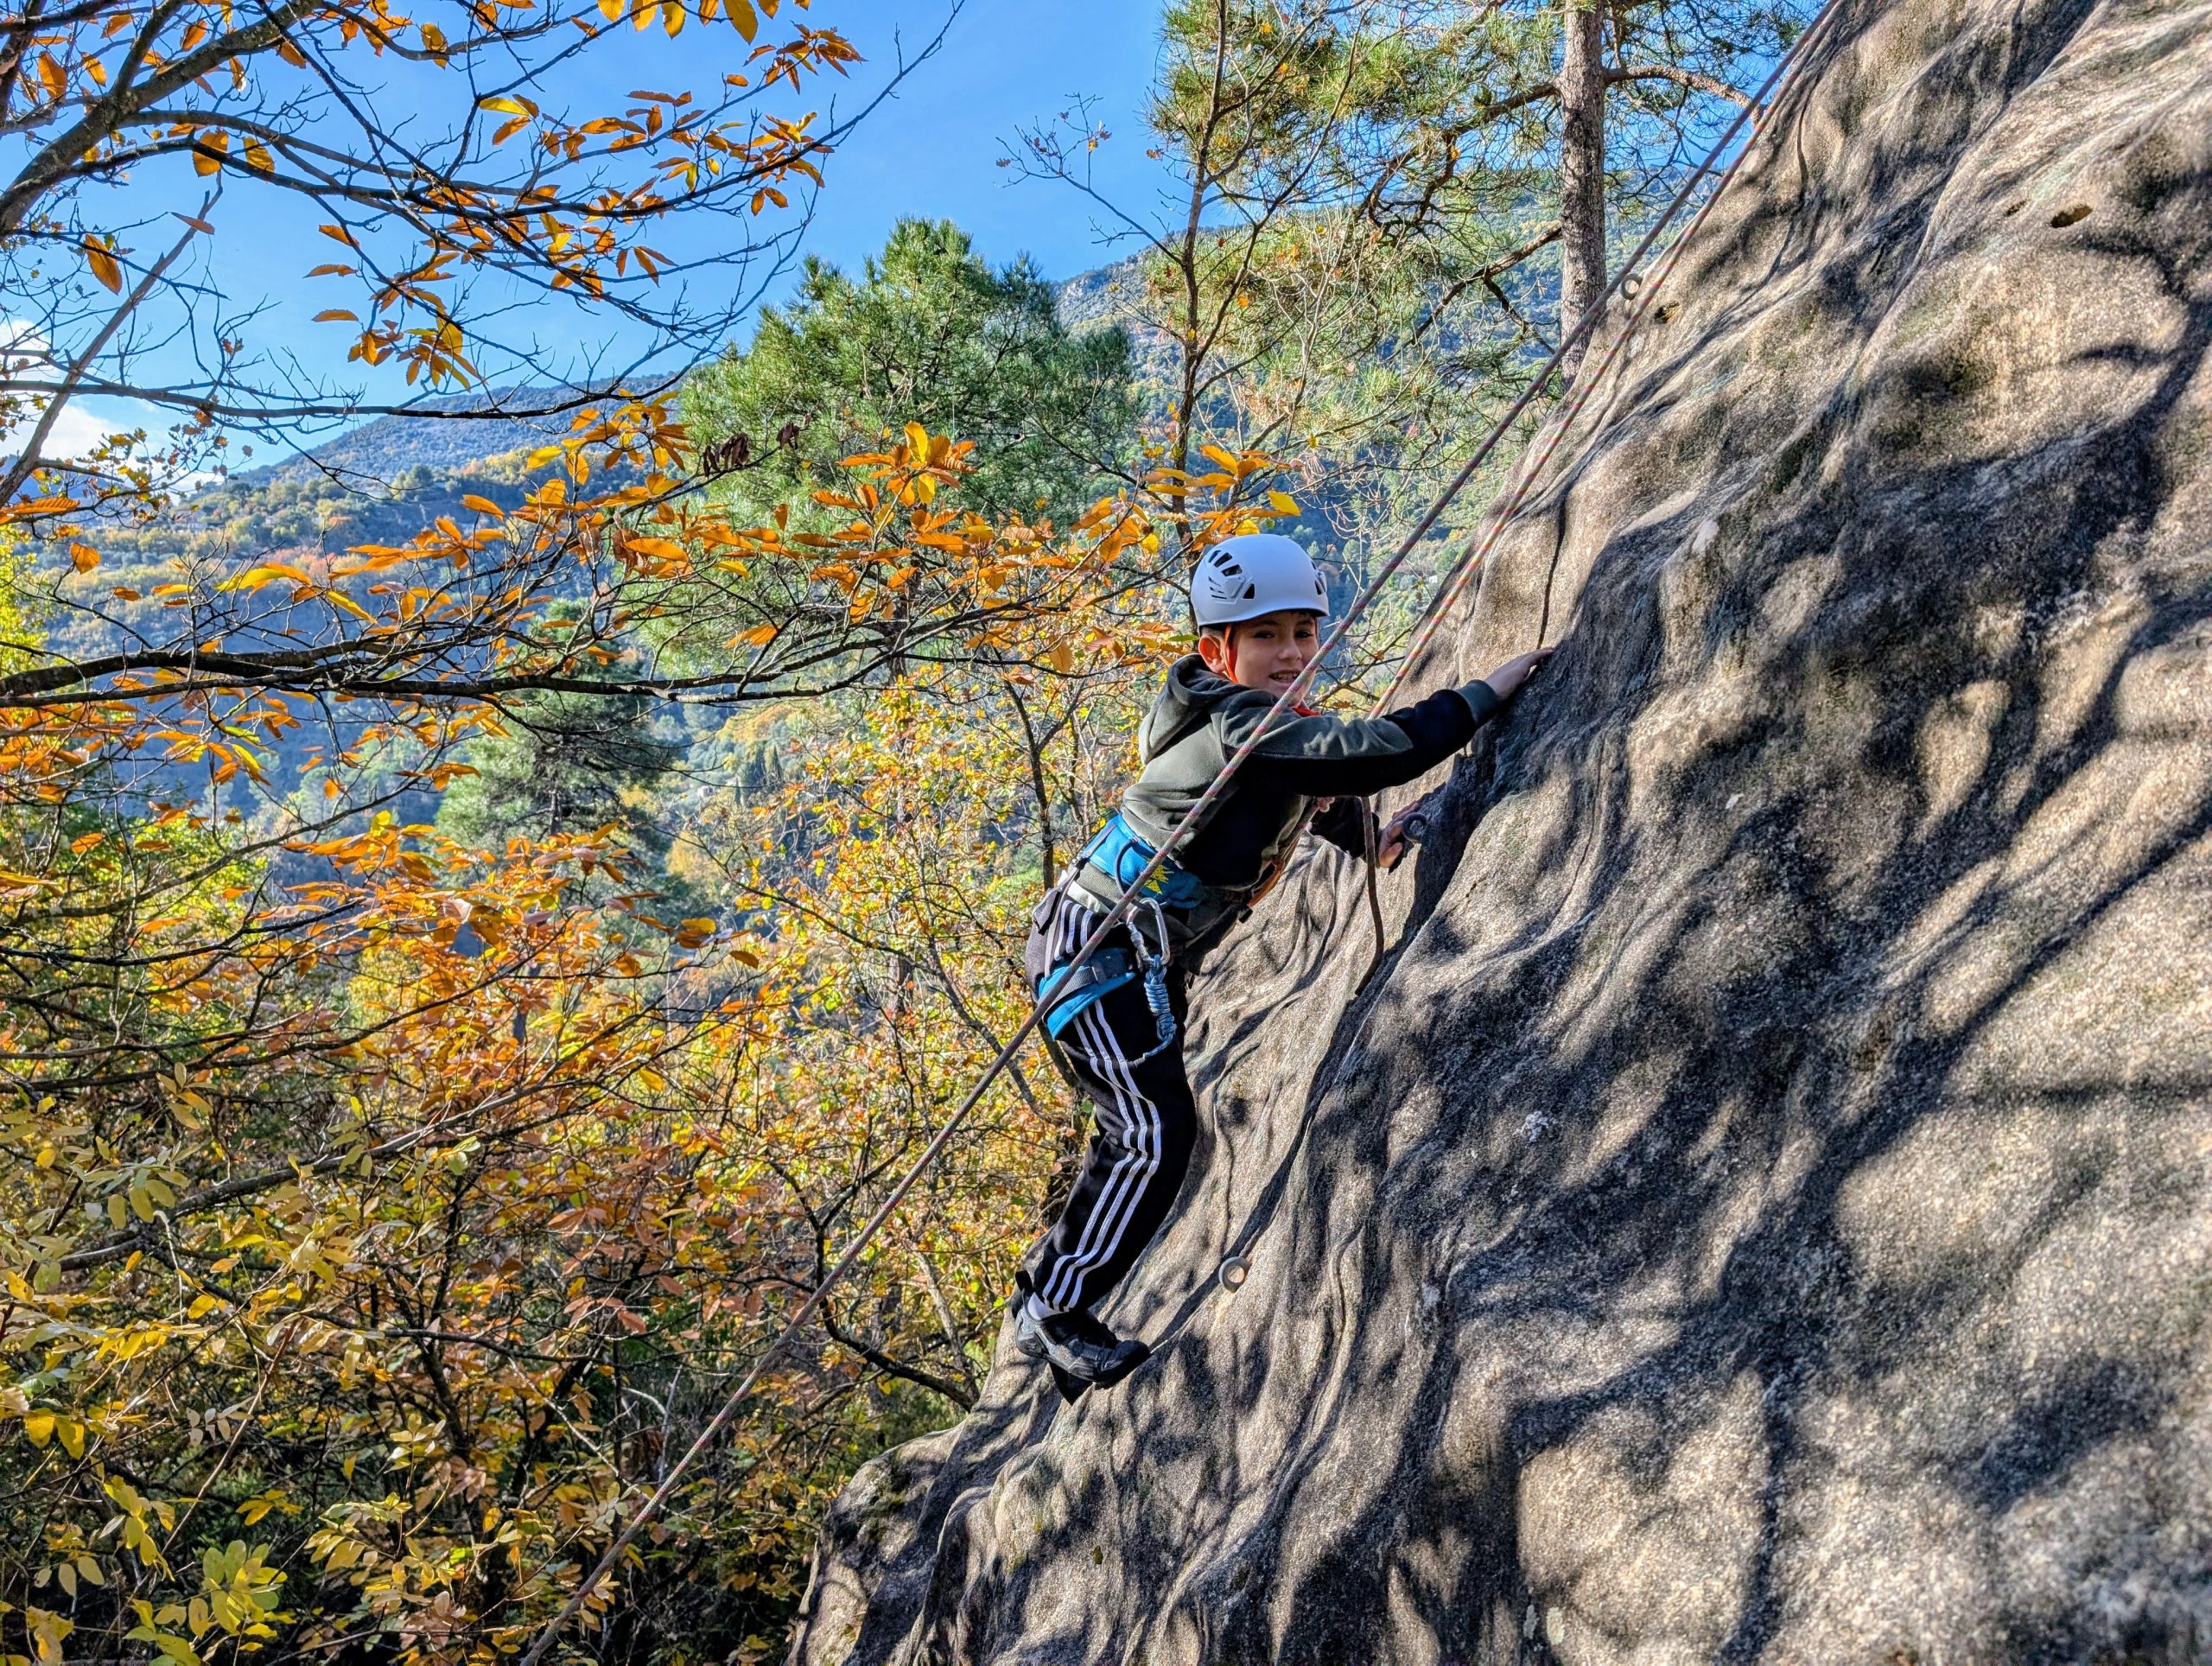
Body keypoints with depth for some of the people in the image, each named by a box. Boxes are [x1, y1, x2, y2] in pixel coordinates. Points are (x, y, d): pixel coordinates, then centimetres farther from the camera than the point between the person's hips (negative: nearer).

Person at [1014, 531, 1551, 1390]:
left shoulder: (1279, 727, 7)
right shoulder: (1235, 726, -24)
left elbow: (1324, 794, 29)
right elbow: (1386, 749, -32)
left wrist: (1375, 836, 16)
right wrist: (1486, 693, -24)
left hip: (1149, 960, 10)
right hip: (1095, 943, -10)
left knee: (1142, 1130, 17)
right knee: (1155, 1136, -15)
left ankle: (1050, 1281, 33)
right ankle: (1054, 1314, -1)